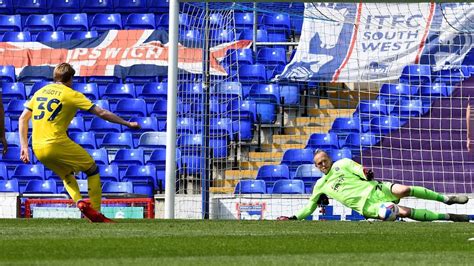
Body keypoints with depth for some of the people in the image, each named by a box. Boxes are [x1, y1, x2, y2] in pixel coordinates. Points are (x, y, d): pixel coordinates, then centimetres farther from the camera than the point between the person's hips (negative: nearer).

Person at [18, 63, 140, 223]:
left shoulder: (40, 92, 17)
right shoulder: (71, 94, 0)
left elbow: (23, 119, 15)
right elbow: (102, 113, -2)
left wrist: (24, 146, 16)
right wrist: (127, 124, 5)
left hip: (38, 149, 6)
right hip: (57, 144, -6)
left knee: (66, 175, 27)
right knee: (92, 169, 11)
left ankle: (79, 201, -1)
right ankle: (95, 213, 4)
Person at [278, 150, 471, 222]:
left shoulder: (341, 164, 11)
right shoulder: (320, 186, 13)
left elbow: (362, 172, 2)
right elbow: (310, 207, 21)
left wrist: (367, 174, -22)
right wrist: (294, 218, 11)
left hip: (375, 190, 1)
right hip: (367, 206, -1)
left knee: (404, 190, -27)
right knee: (403, 212, -23)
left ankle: (446, 199, -9)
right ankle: (447, 217, -18)